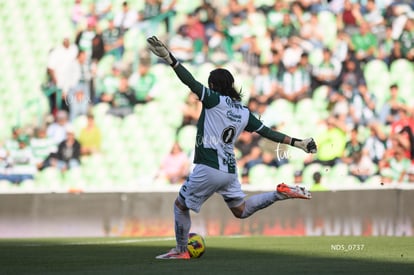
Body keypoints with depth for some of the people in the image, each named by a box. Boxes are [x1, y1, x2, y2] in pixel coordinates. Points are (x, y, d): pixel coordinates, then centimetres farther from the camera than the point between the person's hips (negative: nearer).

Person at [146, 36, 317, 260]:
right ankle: (281, 193, 8)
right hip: (230, 169, 7)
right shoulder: (244, 112, 11)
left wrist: (169, 58, -27)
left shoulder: (215, 100, -7)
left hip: (208, 169, -7)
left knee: (180, 205, 11)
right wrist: (297, 143, 21)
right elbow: (268, 132, 13)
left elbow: (191, 82, -19)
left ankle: (181, 251, 15)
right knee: (240, 210, 22)